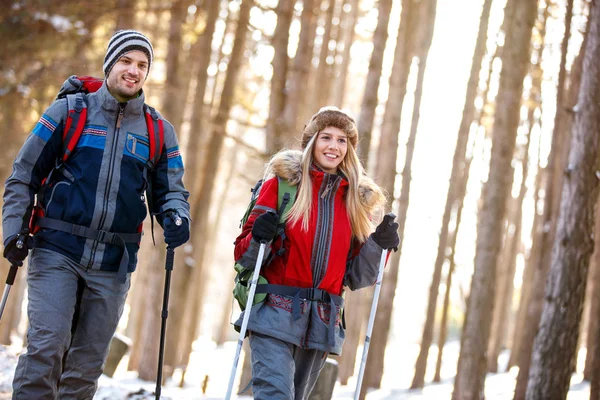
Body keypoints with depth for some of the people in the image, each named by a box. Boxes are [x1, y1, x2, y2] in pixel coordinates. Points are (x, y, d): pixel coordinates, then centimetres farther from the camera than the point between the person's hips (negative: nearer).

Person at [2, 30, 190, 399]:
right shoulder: (69, 112, 2)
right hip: (57, 252, -2)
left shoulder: (159, 132, 9)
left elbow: (169, 191, 13)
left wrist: (177, 219, -10)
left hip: (113, 264, 3)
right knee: (47, 345, -15)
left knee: (88, 362, 6)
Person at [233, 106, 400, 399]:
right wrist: (258, 238, -20)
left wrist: (378, 246, -4)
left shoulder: (358, 199, 10)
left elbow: (356, 277, 12)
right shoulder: (283, 182, 0)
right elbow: (243, 253, 0)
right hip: (276, 315, -4)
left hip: (322, 323, 4)